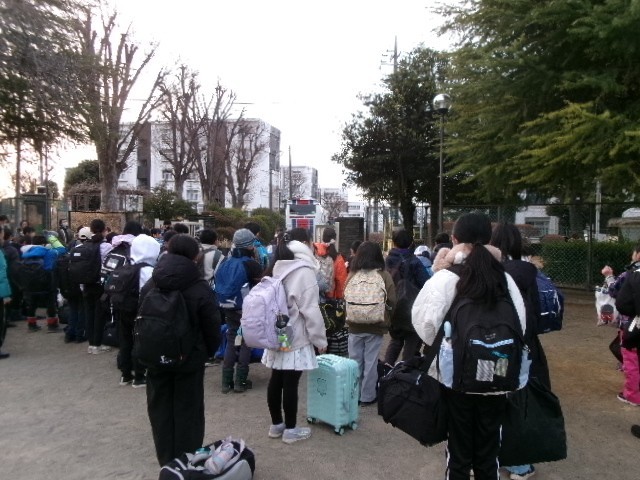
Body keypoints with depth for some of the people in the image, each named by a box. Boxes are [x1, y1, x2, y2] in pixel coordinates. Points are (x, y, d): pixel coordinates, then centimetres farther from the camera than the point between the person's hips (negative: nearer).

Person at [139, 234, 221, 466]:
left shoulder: (149, 286, -1)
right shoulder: (200, 288, -17)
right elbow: (212, 327, -11)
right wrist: (209, 351, 6)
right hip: (190, 358, -4)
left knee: (160, 410, 16)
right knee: (187, 411, 9)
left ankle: (166, 463, 28)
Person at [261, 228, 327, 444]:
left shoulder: (276, 267, 7)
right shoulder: (304, 270, -15)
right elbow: (310, 309, -16)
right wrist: (320, 338, -7)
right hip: (295, 336, -7)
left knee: (276, 380, 14)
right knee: (290, 383, 2)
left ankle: (276, 424, 26)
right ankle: (290, 429, 14)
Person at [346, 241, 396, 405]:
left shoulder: (352, 275, -5)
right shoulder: (384, 276, -10)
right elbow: (391, 302, -5)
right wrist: (387, 320, 11)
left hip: (354, 325, 2)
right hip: (376, 326, -2)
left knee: (354, 361, 12)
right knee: (370, 362, 7)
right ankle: (367, 396, 16)